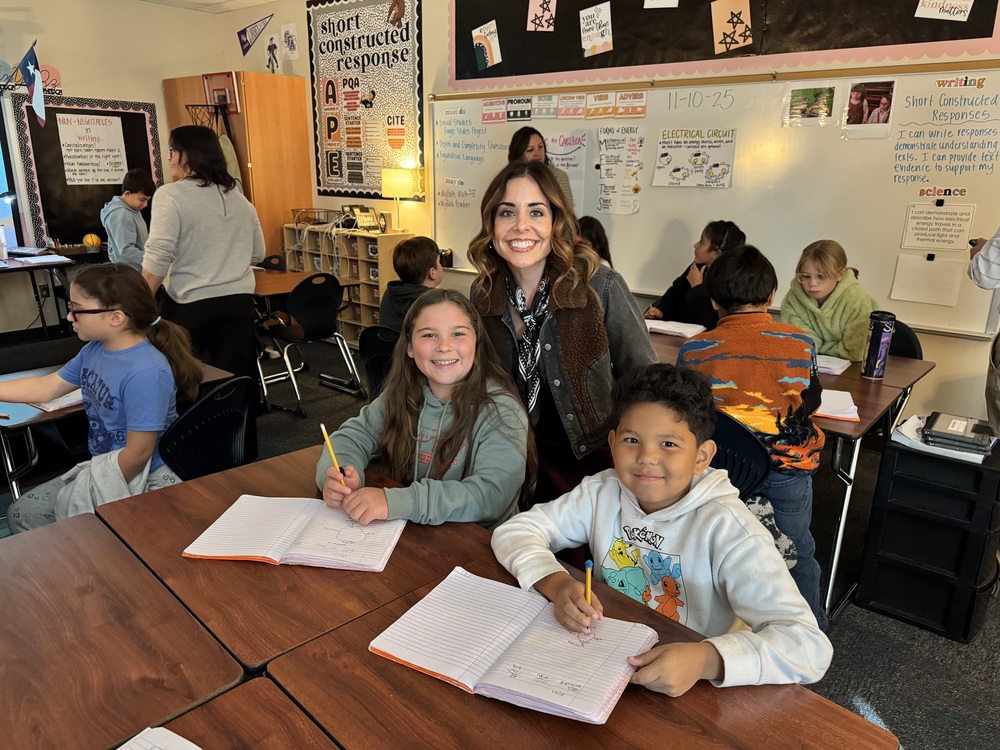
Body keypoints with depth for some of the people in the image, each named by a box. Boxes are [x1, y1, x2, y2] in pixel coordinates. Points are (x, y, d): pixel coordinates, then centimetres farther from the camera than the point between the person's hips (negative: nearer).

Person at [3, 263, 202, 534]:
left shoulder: (146, 373, -30)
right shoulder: (94, 350, -1)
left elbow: (139, 452, -24)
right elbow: (46, 387, 16)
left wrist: (105, 492, -10)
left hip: (146, 481, -9)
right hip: (101, 468, 9)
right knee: (21, 514, 12)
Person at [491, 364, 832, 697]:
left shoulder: (724, 528, -19)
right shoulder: (602, 493, -6)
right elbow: (515, 531, -3)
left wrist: (705, 659, -40)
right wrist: (557, 583, -22)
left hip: (692, 693, -2)